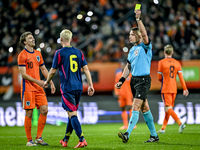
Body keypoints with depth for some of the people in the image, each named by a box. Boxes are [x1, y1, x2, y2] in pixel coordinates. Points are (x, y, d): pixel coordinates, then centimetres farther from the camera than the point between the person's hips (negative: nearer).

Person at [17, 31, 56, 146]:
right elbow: (23, 74, -12)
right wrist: (37, 81, -20)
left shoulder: (38, 54, 14)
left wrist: (51, 83, 11)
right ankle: (29, 140, 3)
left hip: (39, 87, 6)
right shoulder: (22, 55, -7)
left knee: (44, 110, -2)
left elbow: (44, 69, 20)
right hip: (28, 88, -6)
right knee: (29, 113, -4)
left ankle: (39, 138, 6)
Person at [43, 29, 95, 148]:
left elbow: (53, 71, 0)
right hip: (78, 87, 6)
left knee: (72, 114, -8)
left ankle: (82, 140, -19)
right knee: (72, 113, 15)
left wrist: (47, 82, 17)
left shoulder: (60, 53, -5)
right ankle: (65, 140, 26)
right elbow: (86, 69, 5)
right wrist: (91, 85, 6)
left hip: (67, 88, -6)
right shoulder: (78, 52, 10)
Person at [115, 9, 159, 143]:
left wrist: (138, 19, -31)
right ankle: (154, 135, 18)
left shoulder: (146, 46, -7)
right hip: (134, 80, 8)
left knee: (136, 107, -15)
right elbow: (128, 66, 20)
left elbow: (144, 34, -26)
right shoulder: (133, 49, 16)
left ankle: (127, 134, -22)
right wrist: (122, 80, 12)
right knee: (144, 108, 11)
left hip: (144, 80, -8)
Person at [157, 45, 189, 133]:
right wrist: (185, 89, 1)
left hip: (165, 89, -5)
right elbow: (181, 77, 1)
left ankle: (180, 123, -25)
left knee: (168, 108, -8)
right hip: (174, 89, 5)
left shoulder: (161, 62, -7)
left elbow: (159, 77, -2)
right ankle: (163, 128, 17)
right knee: (168, 109, 13)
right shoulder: (177, 63, 5)